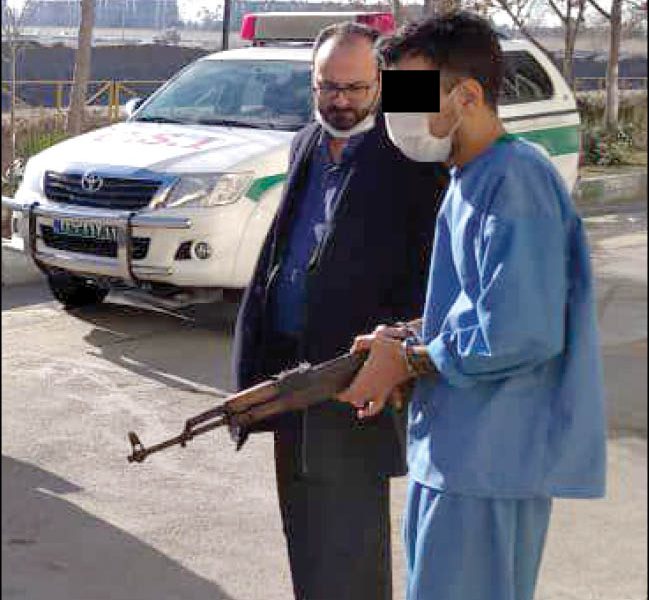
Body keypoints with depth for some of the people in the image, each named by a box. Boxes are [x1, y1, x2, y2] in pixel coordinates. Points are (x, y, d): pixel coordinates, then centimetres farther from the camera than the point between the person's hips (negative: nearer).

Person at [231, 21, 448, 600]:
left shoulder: (410, 161, -10)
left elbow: (427, 270, -14)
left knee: (347, 527, -3)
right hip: (290, 363, 8)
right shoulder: (305, 146, 13)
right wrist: (255, 346, 16)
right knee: (302, 524, 18)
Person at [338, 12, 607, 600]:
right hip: (461, 446, 10)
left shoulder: (514, 181, -19)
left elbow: (520, 334, -25)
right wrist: (408, 342, 4)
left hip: (494, 458, -10)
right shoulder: (470, 179, 13)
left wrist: (408, 360, -13)